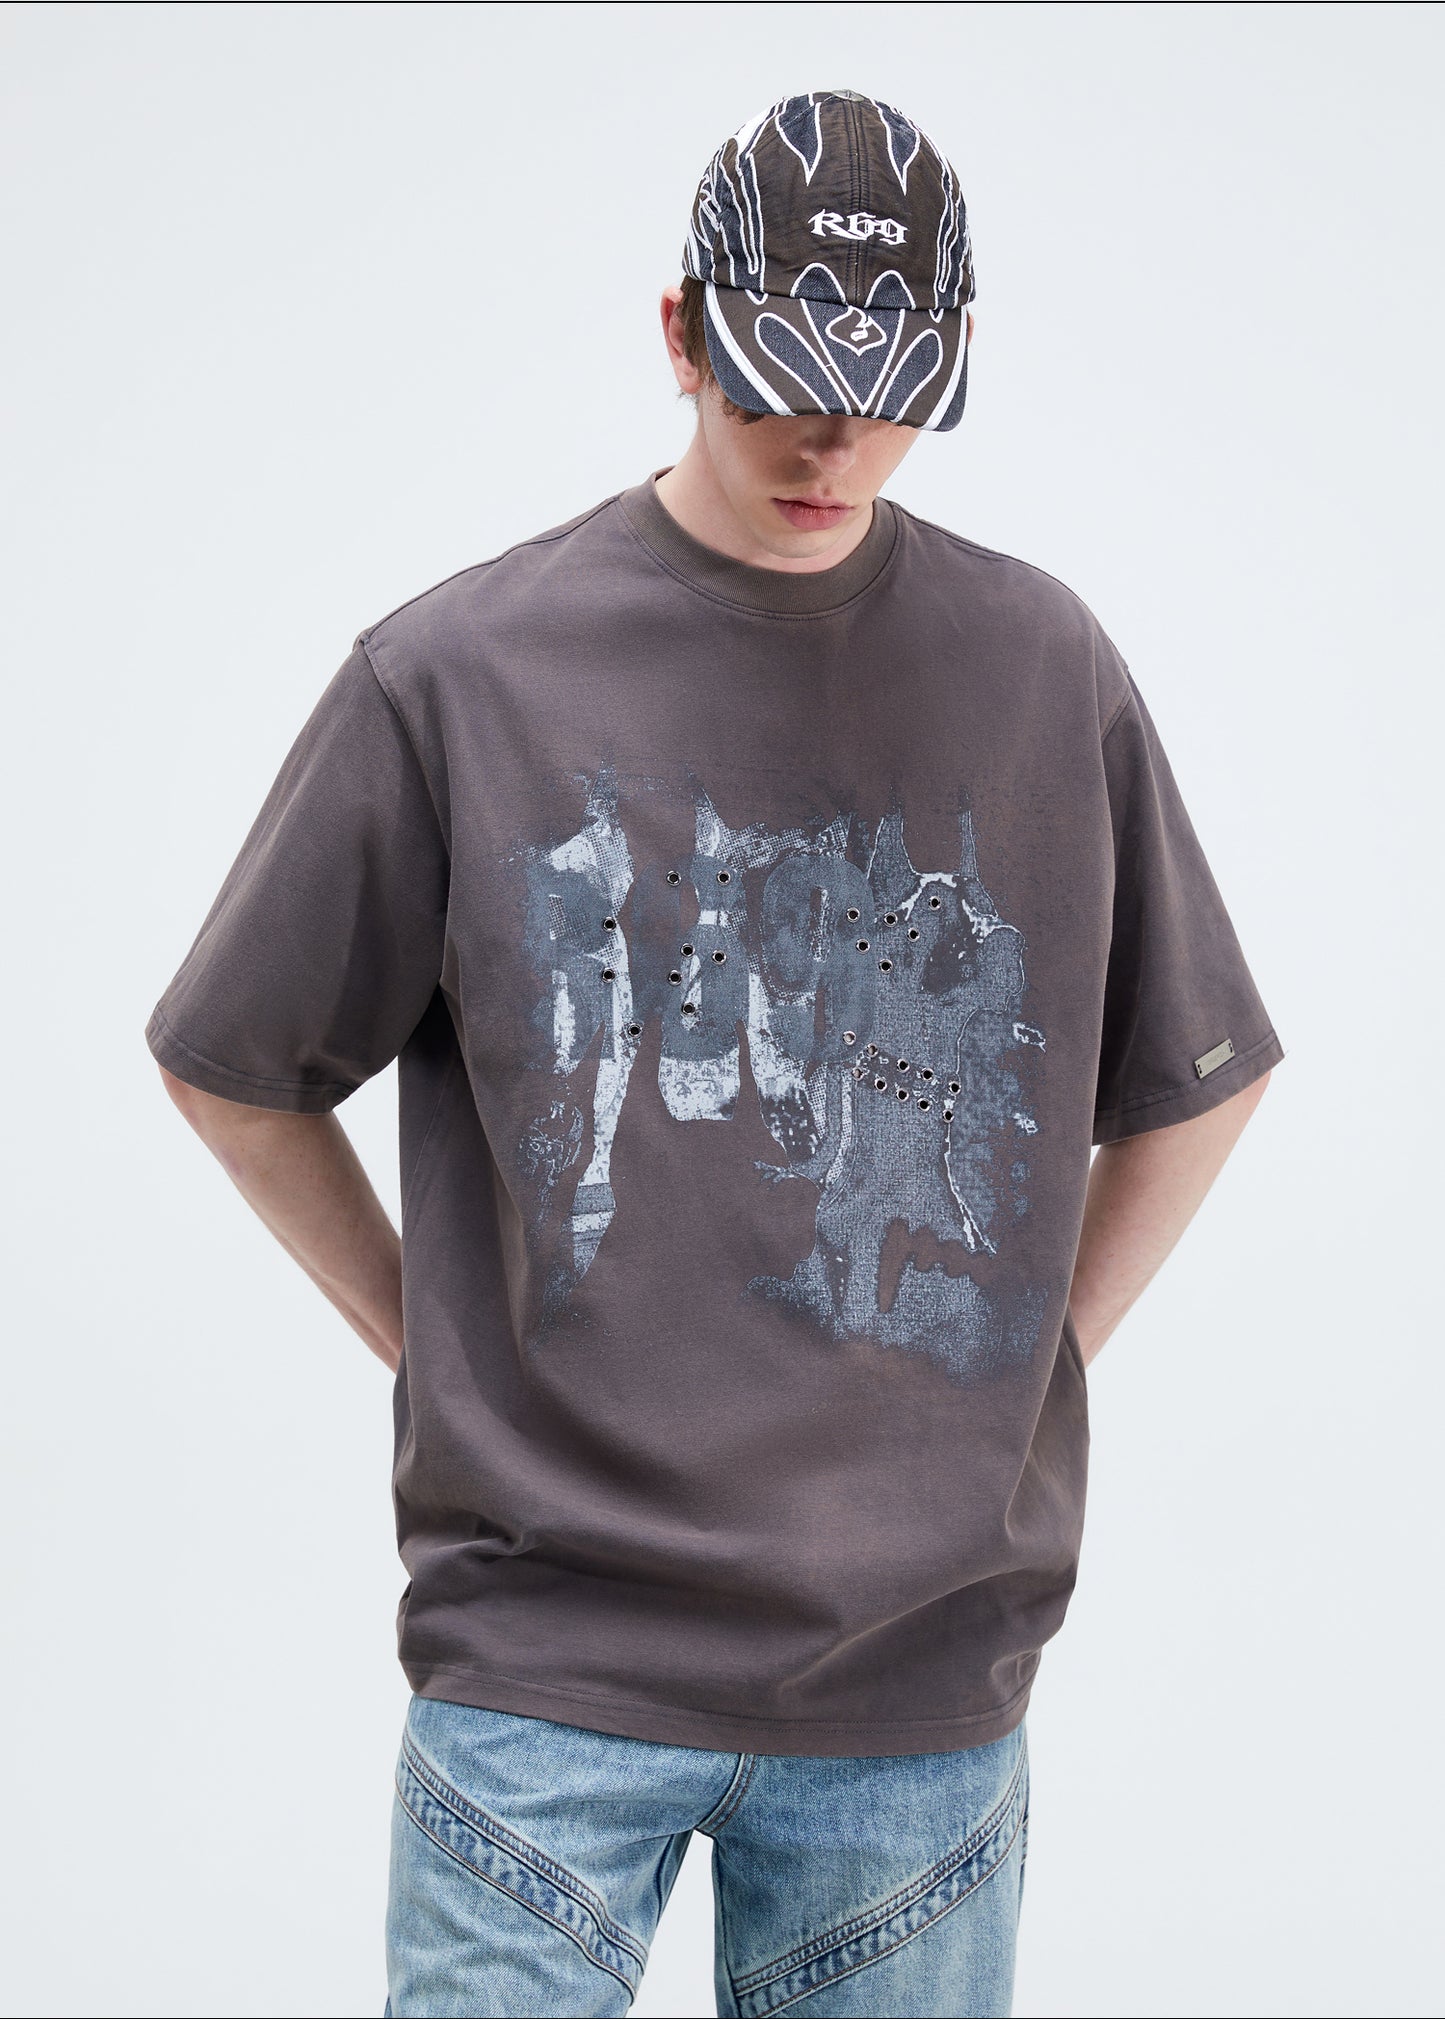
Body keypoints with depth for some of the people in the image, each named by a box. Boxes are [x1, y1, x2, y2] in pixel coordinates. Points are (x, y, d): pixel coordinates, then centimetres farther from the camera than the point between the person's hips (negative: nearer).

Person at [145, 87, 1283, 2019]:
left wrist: (1029, 1368, 9)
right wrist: (441, 1350, 4)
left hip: (926, 1658, 2)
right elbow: (233, 1068, 8)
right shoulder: (455, 673, -1)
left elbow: (1200, 1078, 16)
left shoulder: (1050, 671, 5)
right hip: (546, 1651, -1)